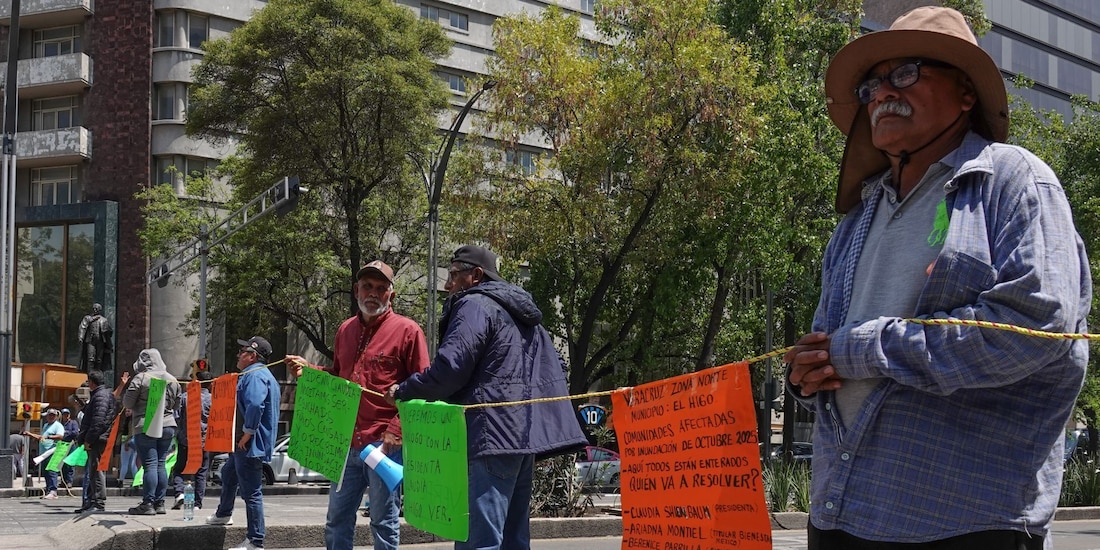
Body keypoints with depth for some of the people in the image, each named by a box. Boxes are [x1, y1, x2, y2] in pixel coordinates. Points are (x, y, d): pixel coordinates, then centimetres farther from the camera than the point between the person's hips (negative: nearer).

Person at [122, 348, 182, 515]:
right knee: (160, 465, 10)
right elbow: (177, 404, 16)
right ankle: (159, 503, 12)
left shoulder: (140, 378, -8)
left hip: (145, 427, -5)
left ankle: (148, 504, -6)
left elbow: (127, 404, -6)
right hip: (167, 426, 5)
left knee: (150, 465, -6)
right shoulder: (172, 380, 7)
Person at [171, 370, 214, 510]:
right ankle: (197, 503, 3)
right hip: (204, 441, -1)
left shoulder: (185, 397, 0)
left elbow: (177, 417, 1)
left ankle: (179, 493, -11)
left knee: (179, 469, 12)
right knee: (201, 473, 6)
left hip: (185, 440, 1)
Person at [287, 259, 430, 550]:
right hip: (347, 444, 6)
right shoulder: (346, 330, 14)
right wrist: (309, 370, 11)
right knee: (337, 521, 11)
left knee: (384, 522, 0)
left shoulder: (407, 330, -5)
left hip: (384, 444, -6)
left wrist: (397, 431, -16)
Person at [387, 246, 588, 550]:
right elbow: (555, 367, 26)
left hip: (491, 435, -10)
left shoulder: (475, 305, -5)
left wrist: (403, 391, -3)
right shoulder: (523, 312, 24)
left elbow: (449, 369, -16)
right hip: (524, 433, 10)